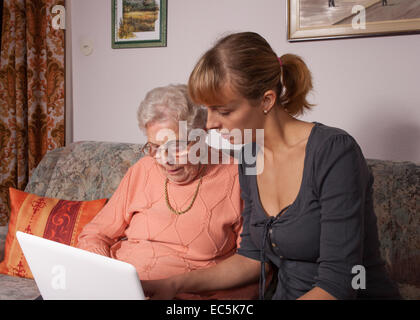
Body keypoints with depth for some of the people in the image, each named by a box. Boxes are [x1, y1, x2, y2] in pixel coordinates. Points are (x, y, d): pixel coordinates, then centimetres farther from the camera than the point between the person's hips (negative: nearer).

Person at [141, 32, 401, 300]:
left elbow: (336, 286, -23)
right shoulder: (249, 156, 2)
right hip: (282, 293, 5)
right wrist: (176, 284, -1)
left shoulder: (335, 152, -20)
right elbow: (253, 257, 9)